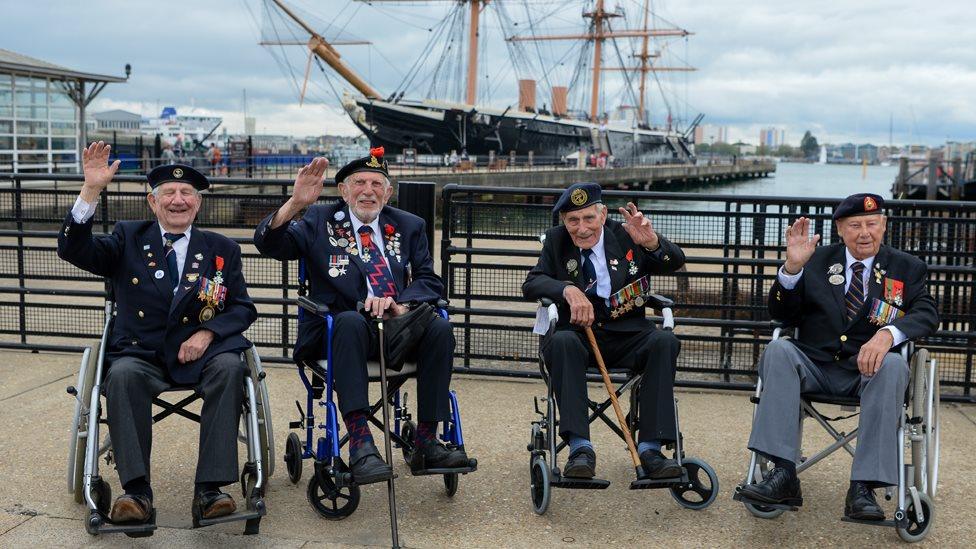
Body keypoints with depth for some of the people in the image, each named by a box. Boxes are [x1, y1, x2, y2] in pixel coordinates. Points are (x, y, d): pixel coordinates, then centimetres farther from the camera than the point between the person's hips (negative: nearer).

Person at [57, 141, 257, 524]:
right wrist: (91, 191, -16)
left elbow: (243, 308, 9)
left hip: (200, 353, 0)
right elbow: (74, 250, -4)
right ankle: (136, 491, -29)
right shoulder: (129, 238, 12)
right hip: (141, 355, 0)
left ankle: (209, 489, -30)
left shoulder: (222, 249, 13)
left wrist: (207, 333, -11)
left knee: (230, 368, -31)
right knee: (123, 374, -33)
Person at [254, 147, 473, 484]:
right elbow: (268, 244, -4)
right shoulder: (320, 221, 9)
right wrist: (295, 204, -22)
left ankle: (426, 443, -21)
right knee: (350, 320, -37)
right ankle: (360, 445, -41)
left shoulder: (409, 226, 17)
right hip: (342, 329, -3)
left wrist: (400, 304, -14)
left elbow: (430, 280, 8)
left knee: (439, 327, -27)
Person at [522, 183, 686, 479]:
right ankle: (580, 448, -35)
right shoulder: (556, 240, 6)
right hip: (577, 333, 0)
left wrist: (653, 243, -27)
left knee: (665, 341, -27)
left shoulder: (625, 235, 2)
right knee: (562, 342, -33)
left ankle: (650, 448, -28)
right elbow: (531, 284, -4)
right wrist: (568, 290, -25)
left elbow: (676, 263, -4)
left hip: (625, 336, 1)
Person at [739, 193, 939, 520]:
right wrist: (792, 267, -11)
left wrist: (888, 333, -25)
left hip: (868, 369, -1)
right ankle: (784, 474, -36)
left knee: (894, 366, -34)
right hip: (814, 366, 1)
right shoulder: (817, 261, 13)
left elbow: (927, 313, -4)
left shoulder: (907, 268, 13)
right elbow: (781, 314, 7)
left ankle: (863, 487, -37)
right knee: (778, 350, -29)